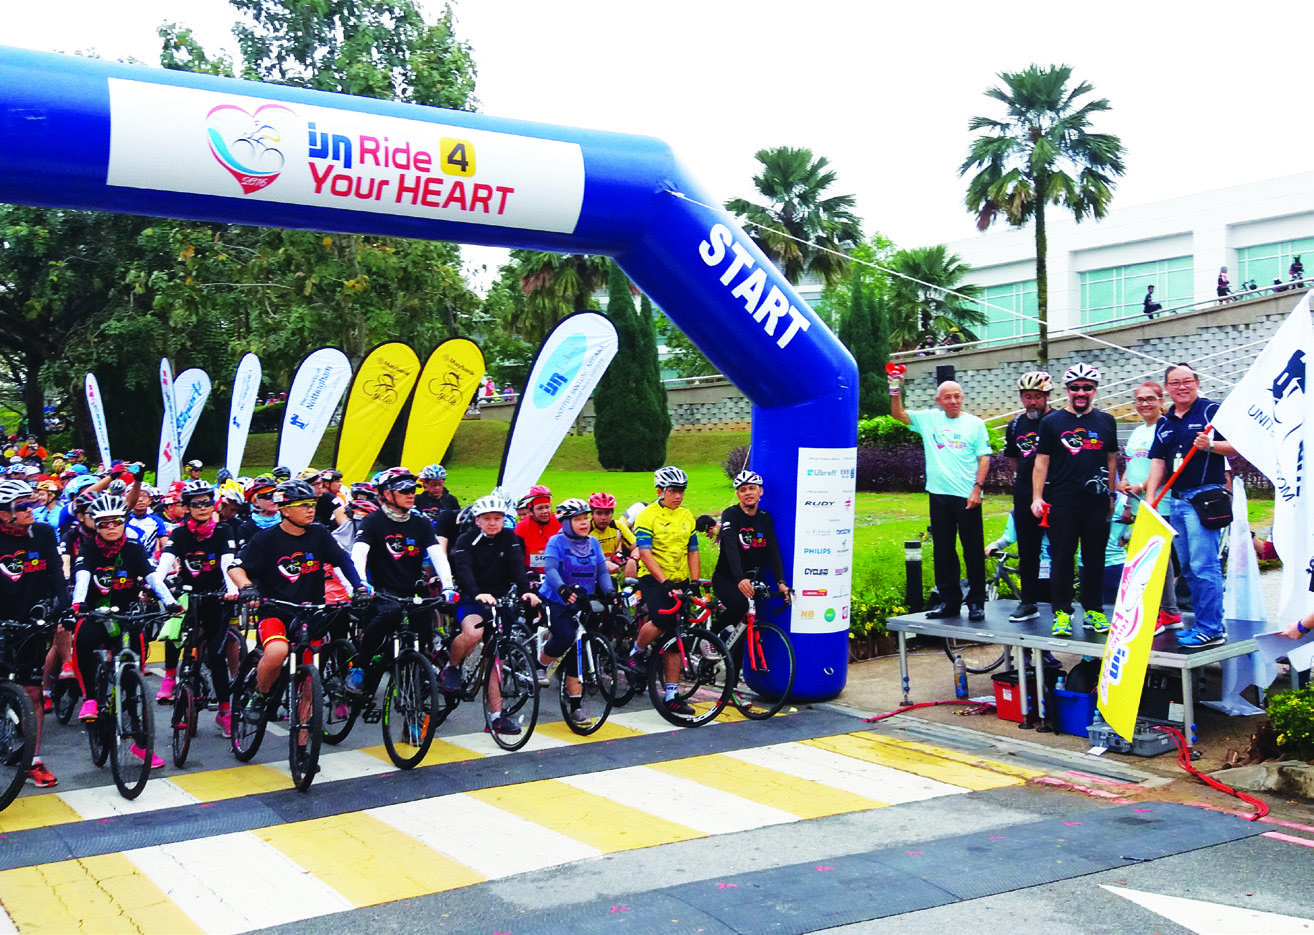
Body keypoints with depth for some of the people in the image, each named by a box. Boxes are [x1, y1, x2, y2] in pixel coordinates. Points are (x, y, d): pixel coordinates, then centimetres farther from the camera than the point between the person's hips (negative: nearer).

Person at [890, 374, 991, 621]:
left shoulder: (975, 424, 4)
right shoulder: (929, 419, 10)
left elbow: (984, 459, 1)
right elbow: (898, 414, 10)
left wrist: (977, 488, -9)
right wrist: (896, 390, -6)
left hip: (967, 497, -3)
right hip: (939, 494, 3)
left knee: (973, 550, 0)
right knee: (943, 550, 8)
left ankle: (976, 601, 8)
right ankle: (948, 600, 17)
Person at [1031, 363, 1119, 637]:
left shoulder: (1106, 422, 11)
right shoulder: (1052, 422, 4)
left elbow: (1111, 459, 17)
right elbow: (1042, 461, 3)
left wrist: (1111, 495, 14)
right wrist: (1037, 497, -3)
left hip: (1096, 502, 2)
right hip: (1061, 502, -2)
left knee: (1095, 557, 6)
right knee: (1061, 557, 0)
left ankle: (1094, 610, 15)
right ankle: (1061, 612, 6)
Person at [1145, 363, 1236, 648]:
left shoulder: (1211, 411, -2)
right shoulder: (1165, 422, 17)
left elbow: (1235, 448, -6)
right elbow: (1158, 461, 15)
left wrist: (1210, 445, -24)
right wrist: (1149, 497, 6)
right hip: (1176, 500, 8)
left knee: (1204, 566, -11)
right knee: (1188, 568, 11)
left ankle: (1211, 629, -8)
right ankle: (1201, 623, 18)